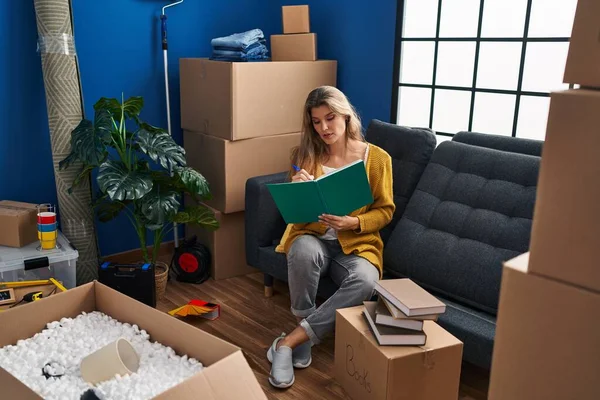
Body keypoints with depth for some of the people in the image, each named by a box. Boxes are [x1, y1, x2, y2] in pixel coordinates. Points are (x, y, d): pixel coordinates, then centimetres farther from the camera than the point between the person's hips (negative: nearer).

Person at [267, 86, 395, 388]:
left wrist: (353, 222, -18)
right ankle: (305, 334, -17)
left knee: (365, 281, -35)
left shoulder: (377, 158, -2)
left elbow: (385, 210, 2)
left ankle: (289, 341, -23)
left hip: (356, 243, 0)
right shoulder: (304, 155, 1)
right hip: (313, 237, 1)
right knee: (303, 250, -38)